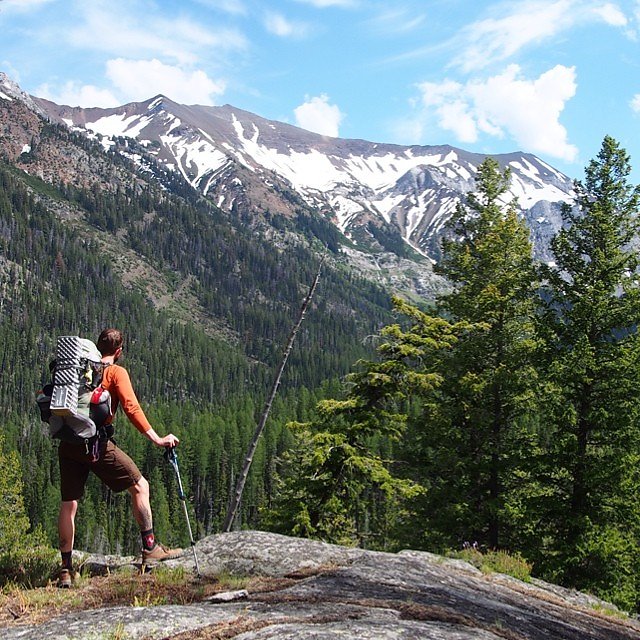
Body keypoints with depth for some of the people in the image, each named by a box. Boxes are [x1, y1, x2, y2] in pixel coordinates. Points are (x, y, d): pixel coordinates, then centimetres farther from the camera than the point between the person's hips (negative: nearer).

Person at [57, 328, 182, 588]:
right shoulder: (116, 372, 0)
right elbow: (131, 407, -11)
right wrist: (157, 439, -12)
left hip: (67, 443, 6)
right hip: (96, 442, -6)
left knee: (68, 503, 9)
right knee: (139, 485, 6)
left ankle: (66, 570, 12)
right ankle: (150, 548, 4)